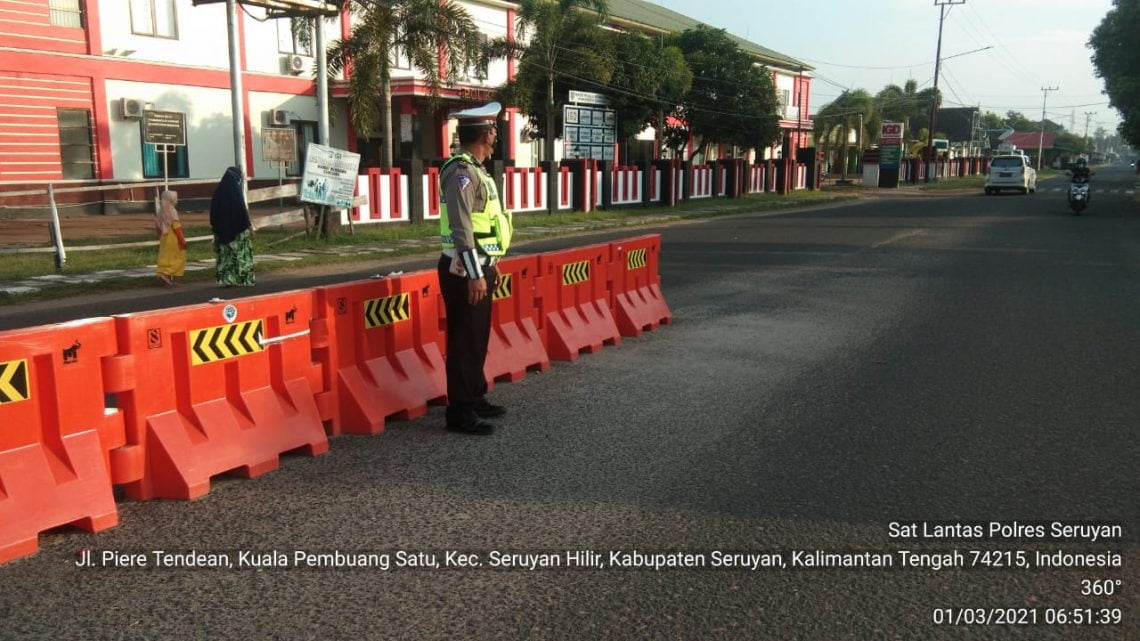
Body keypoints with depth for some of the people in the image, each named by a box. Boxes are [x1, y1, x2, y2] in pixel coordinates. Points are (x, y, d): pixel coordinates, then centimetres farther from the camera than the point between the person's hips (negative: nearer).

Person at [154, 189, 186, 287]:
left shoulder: (161, 211, 8)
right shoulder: (172, 211, -16)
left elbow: (158, 227, 13)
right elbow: (176, 227, -19)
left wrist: (160, 238, 23)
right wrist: (182, 240, -15)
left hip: (164, 238, 8)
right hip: (173, 239, -8)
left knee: (166, 259, 12)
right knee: (178, 259, 0)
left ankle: (169, 279, 14)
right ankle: (165, 274, -12)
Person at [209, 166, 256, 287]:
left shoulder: (218, 189, 6)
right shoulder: (235, 190, -13)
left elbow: (213, 209, 9)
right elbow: (242, 208, -16)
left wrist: (214, 226, 16)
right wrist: (249, 226, -11)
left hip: (222, 228, 6)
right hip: (237, 227, -6)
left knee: (225, 254, 11)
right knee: (241, 253, 2)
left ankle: (226, 279, 10)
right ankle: (242, 279, 2)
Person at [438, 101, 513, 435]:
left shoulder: (474, 169, 15)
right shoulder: (461, 172, -17)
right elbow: (462, 229, -22)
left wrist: (490, 265, 22)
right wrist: (474, 274, -23)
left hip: (478, 267, 10)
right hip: (464, 271, -10)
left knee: (477, 339, 16)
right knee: (464, 341, -3)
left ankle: (475, 399, 28)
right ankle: (460, 412, 5)